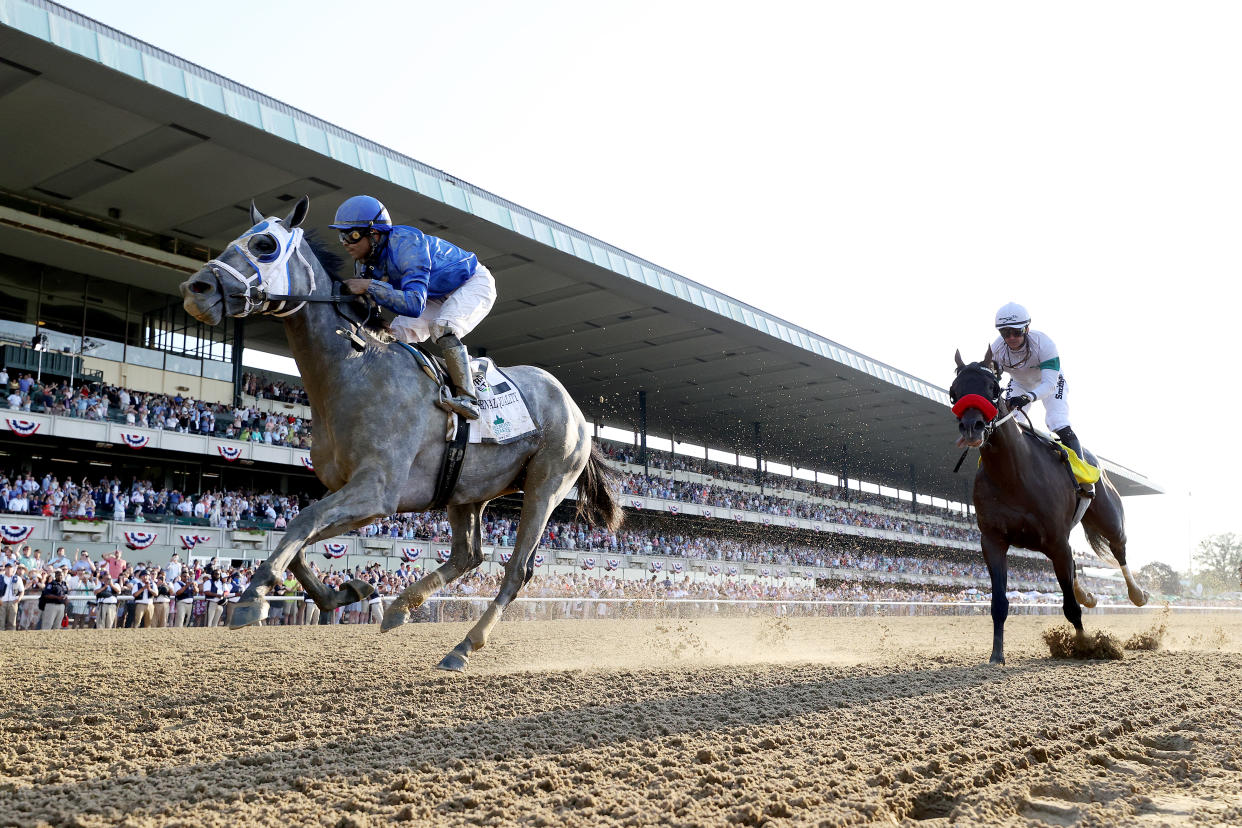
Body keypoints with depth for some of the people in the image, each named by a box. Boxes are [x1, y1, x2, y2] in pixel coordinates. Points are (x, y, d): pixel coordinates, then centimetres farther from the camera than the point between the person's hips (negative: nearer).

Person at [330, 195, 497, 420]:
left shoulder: (407, 244, -37)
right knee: (394, 336, -3)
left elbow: (415, 304, -47)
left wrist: (370, 286, -49)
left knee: (443, 328, -33)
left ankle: (468, 399, -33)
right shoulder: (364, 262, -10)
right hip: (438, 296, 9)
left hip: (473, 283, -9)